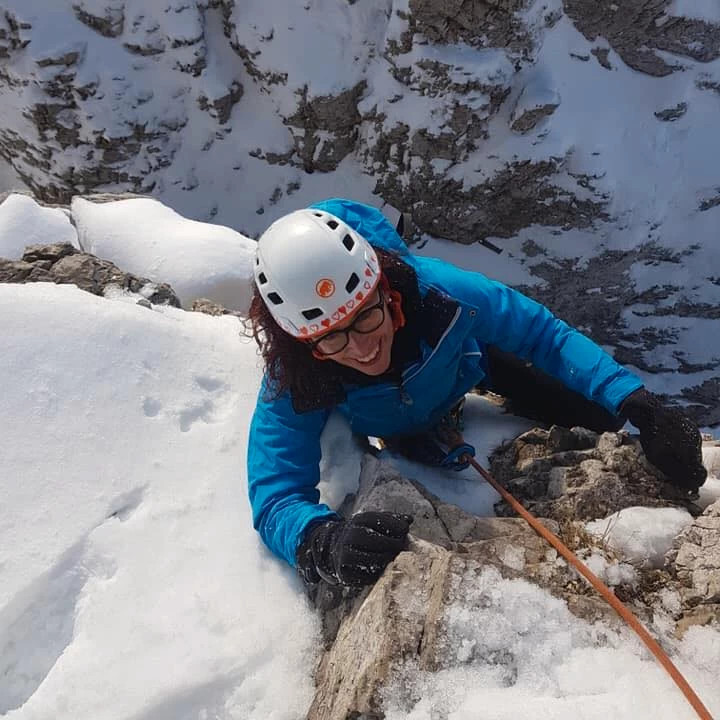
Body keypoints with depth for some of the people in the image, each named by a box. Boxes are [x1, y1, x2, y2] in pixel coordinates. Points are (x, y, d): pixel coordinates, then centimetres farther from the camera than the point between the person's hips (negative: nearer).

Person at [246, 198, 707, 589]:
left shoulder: (436, 290, -42)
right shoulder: (294, 383, -41)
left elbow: (544, 335, -29)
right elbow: (276, 499, -42)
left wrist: (635, 403, -39)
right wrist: (327, 542, -65)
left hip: (463, 364, 1)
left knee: (595, 415, 5)